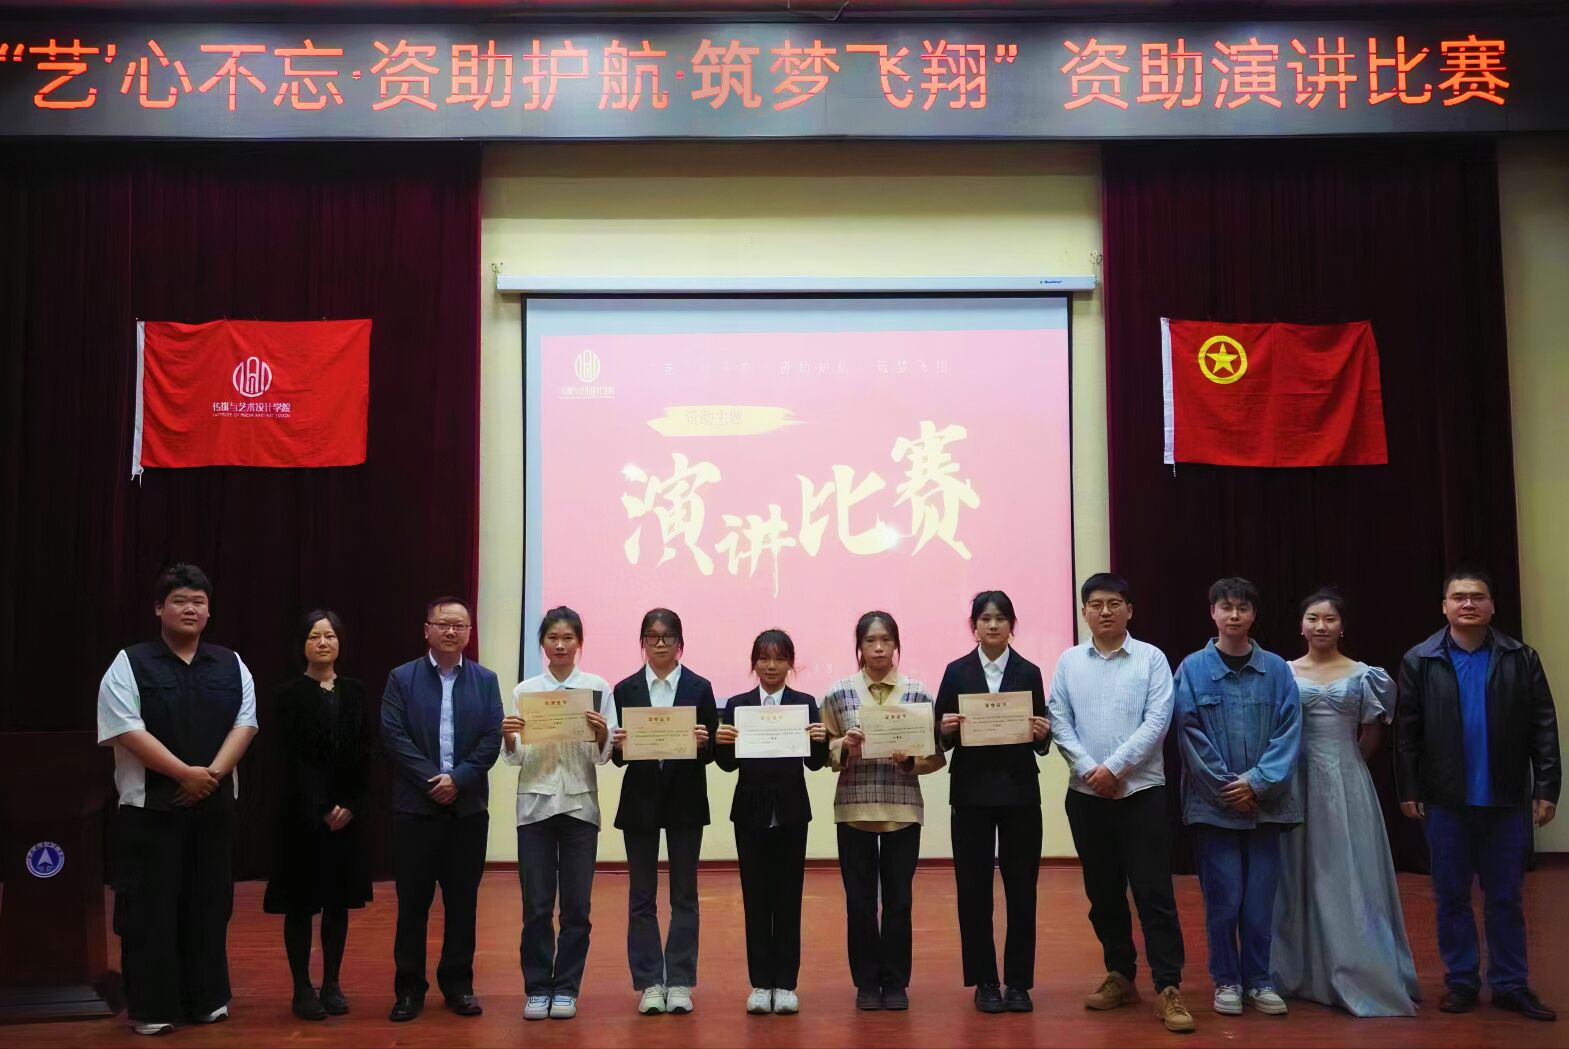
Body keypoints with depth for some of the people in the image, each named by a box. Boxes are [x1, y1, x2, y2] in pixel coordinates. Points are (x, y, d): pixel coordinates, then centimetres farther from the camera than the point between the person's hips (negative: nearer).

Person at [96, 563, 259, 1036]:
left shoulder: (231, 665, 8)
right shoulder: (129, 664, -4)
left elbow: (245, 723, 2)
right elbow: (128, 730, -14)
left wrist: (213, 772, -14)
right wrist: (185, 773, -18)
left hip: (214, 805, 4)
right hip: (149, 806, -4)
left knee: (208, 904, 10)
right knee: (151, 908, 0)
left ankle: (206, 998, 21)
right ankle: (151, 1007, 10)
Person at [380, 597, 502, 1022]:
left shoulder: (485, 680, 7)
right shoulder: (402, 679, 3)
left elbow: (492, 739, -1)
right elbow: (393, 736, -6)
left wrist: (458, 779, -13)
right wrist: (431, 780, -14)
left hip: (469, 807, 1)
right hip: (415, 807, -1)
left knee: (462, 901, 7)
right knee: (412, 902, 3)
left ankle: (458, 985, 17)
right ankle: (410, 988, 12)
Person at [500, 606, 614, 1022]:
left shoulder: (598, 687, 2)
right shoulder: (524, 690, 5)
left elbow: (603, 756, 0)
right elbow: (515, 758, 4)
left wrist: (602, 733, -21)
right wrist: (508, 737, -17)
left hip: (580, 805, 0)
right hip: (535, 805, 1)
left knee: (576, 906, 5)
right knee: (536, 906, 4)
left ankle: (566, 988, 17)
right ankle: (537, 987, 16)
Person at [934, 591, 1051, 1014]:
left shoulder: (1029, 673, 6)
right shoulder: (957, 672, 4)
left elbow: (1040, 741, 5)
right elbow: (942, 739, 3)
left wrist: (1042, 733, -16)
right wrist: (946, 730, -18)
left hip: (1019, 791, 1)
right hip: (971, 792, 0)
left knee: (1021, 888, 4)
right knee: (974, 889, 3)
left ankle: (1019, 982, 15)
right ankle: (984, 982, 14)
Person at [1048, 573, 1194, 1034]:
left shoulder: (1152, 658, -1)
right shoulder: (1068, 662, 6)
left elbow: (1157, 722, -9)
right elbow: (1059, 723, 1)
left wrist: (1115, 767, -15)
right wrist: (1088, 769, -12)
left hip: (1141, 792, -3)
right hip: (1086, 794, 3)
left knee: (1154, 893, -4)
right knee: (1103, 893, 12)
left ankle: (1168, 988, 0)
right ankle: (1120, 976, 25)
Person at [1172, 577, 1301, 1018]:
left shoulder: (1276, 669, 2)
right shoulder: (1192, 669, -3)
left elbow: (1289, 732, -1)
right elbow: (1190, 734, -5)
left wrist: (1258, 781, -11)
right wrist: (1227, 787, -9)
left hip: (1264, 802, 2)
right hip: (1213, 803, -1)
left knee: (1260, 898, 7)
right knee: (1223, 898, 3)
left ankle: (1258, 980, 20)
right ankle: (1226, 980, 17)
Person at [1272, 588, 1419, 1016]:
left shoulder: (1362, 675, 3)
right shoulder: (1283, 674, 3)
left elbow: (1372, 736, 10)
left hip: (1346, 785, 0)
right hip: (1297, 785, 1)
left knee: (1351, 876, 1)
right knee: (1300, 875, 6)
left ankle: (1360, 974, 9)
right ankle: (1301, 971, 16)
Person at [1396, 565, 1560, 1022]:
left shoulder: (1521, 658, 0)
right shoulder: (1420, 661, 0)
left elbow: (1543, 727, -1)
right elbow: (1406, 732, 0)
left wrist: (1547, 787, -5)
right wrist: (1408, 790, -3)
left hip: (1506, 800, 0)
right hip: (1446, 800, 0)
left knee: (1505, 897, 9)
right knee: (1452, 896, 9)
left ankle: (1510, 984, 20)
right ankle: (1460, 981, 20)